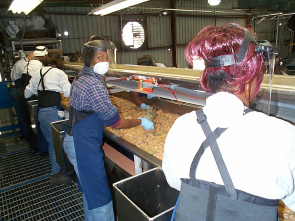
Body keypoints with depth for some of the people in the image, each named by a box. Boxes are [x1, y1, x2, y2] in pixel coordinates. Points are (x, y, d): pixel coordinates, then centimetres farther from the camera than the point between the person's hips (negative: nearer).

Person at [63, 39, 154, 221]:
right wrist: (140, 122, -6)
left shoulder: (82, 77, 8)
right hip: (84, 146, -10)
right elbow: (115, 122, -18)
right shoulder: (94, 84, -23)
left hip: (76, 141, 10)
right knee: (100, 197, 1)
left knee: (90, 191, 25)